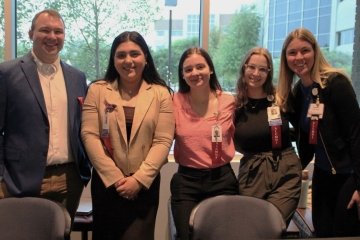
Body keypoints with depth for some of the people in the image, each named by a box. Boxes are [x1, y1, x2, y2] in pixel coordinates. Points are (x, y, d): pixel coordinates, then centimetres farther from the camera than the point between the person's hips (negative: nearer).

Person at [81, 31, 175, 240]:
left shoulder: (161, 93, 1)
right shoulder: (97, 90, 2)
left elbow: (163, 141, -5)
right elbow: (90, 135, -4)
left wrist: (138, 179, -13)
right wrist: (115, 177, -11)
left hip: (145, 184, -1)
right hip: (106, 182, 1)